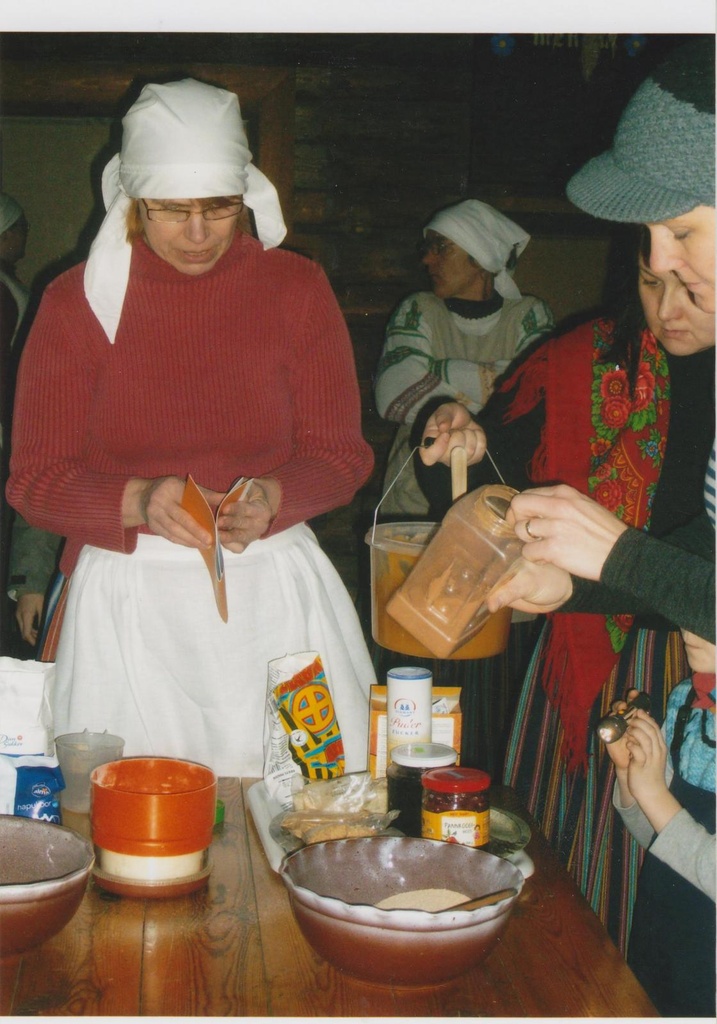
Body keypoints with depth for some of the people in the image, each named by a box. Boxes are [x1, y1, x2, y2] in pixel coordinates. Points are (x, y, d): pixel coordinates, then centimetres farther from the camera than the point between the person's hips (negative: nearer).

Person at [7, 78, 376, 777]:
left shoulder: (296, 287, 2)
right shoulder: (77, 301, 0)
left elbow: (340, 454, 5)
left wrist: (273, 498, -15)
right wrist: (140, 503, -19)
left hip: (275, 592, 1)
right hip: (130, 603, -1)